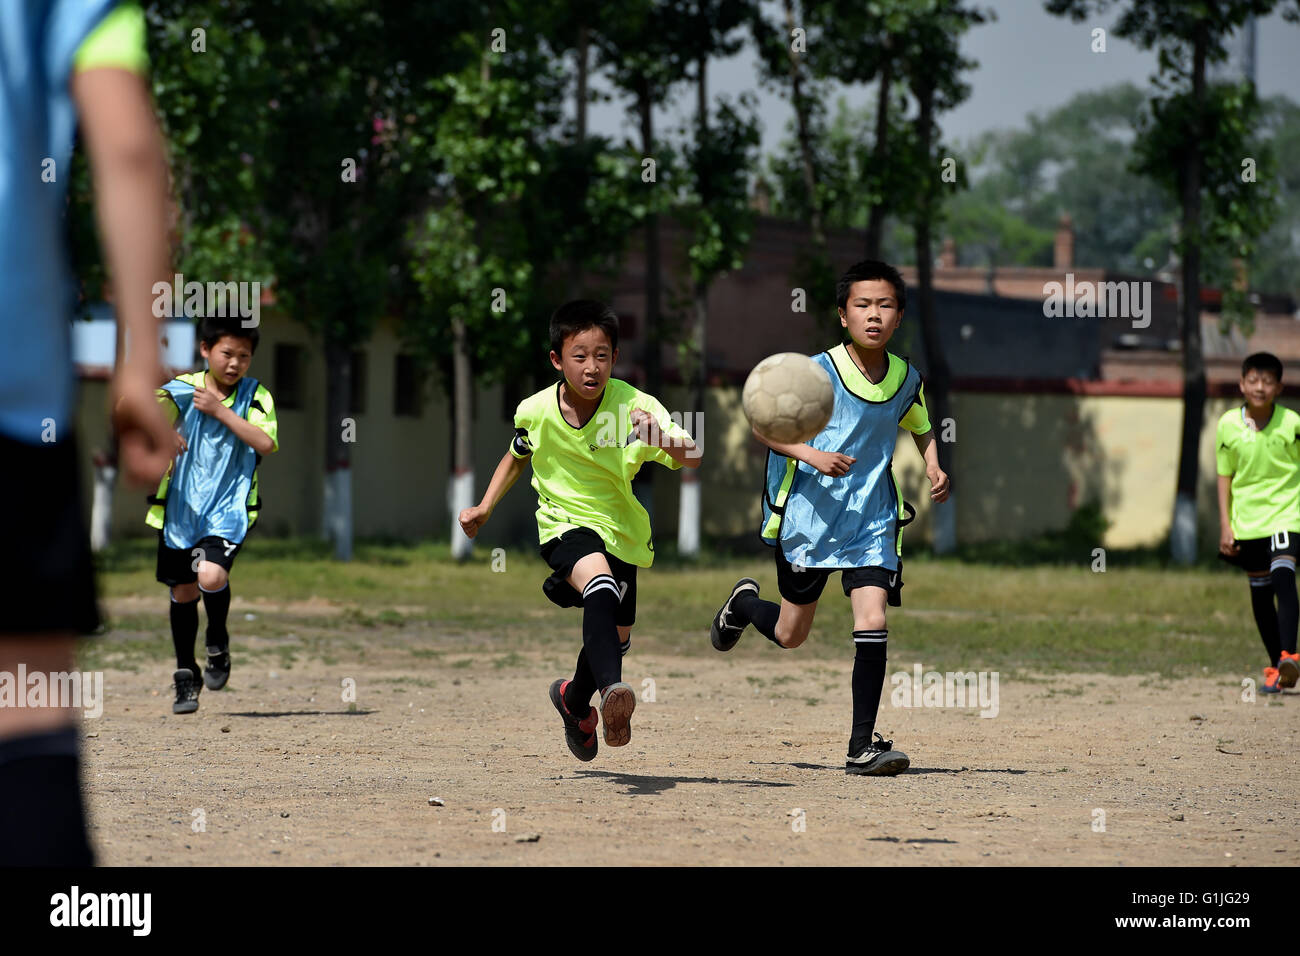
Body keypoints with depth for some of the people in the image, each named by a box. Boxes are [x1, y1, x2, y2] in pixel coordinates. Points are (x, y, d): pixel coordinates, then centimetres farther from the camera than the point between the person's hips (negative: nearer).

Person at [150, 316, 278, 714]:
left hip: (228, 506, -1)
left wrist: (220, 411, -18)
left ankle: (217, 643, 7)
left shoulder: (255, 395, 0)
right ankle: (186, 676, 26)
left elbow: (265, 443, -14)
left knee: (211, 576, -23)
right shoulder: (184, 388, -1)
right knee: (183, 591, 8)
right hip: (181, 504, 1)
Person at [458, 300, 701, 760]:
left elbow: (693, 458, -31)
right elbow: (517, 457, 11)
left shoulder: (634, 406, -20)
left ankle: (575, 701, 49)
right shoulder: (535, 412, -13)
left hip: (621, 531, 3)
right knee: (600, 585, -36)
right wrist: (484, 509, 6)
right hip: (565, 523, -3)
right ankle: (612, 690, -53)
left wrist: (666, 441, -51)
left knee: (615, 636, 17)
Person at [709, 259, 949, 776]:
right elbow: (763, 425, -8)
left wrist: (934, 467, 3)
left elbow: (921, 428, 23)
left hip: (872, 519, 2)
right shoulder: (817, 372, -12)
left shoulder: (907, 380, 1)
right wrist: (811, 454, -24)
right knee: (789, 635, 10)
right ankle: (743, 603, 46)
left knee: (872, 623, -15)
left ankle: (861, 747, -10)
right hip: (809, 515, -2)